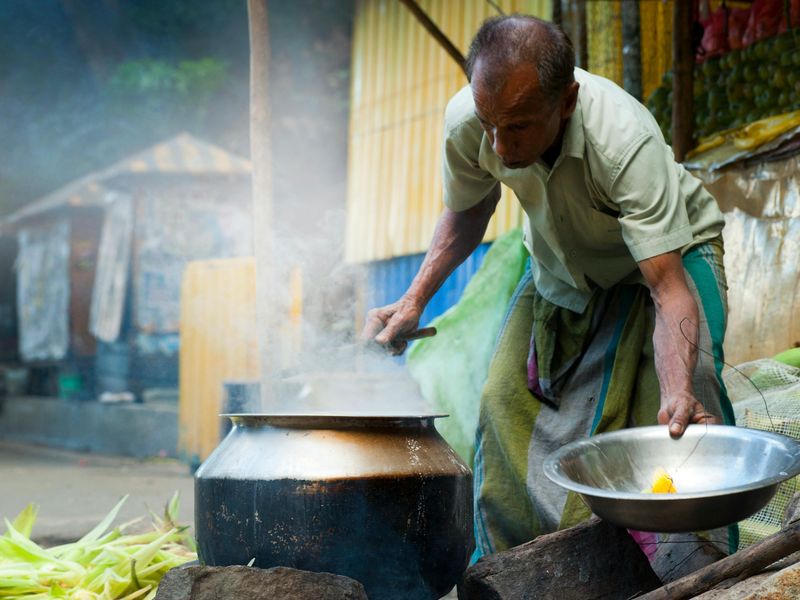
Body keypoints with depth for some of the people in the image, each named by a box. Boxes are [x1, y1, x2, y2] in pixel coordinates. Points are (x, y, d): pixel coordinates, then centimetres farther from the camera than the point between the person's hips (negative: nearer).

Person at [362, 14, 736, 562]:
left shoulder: (625, 142, -40)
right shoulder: (467, 122, -26)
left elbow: (670, 289, -44)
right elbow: (468, 213, -2)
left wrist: (678, 393, -61)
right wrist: (414, 301, -13)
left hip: (668, 252, -4)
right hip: (562, 266, 5)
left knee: (681, 423, -23)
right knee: (507, 404, -2)